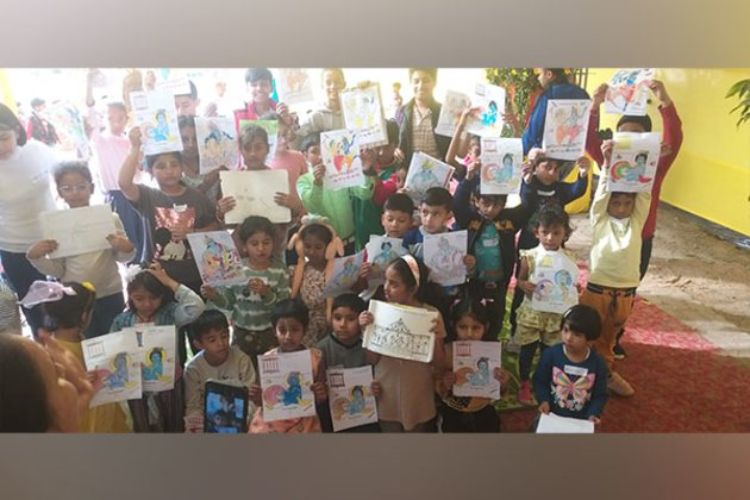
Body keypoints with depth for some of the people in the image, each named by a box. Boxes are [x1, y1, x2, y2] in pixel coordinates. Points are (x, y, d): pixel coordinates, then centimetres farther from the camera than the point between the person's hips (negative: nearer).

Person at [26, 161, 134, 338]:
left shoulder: (109, 218, -6)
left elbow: (122, 258, 2)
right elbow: (57, 271, -1)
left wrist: (126, 249, -19)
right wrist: (35, 257, -16)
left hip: (110, 296, 0)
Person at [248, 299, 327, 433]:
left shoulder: (315, 357, -7)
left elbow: (321, 399, 3)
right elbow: (264, 401, 5)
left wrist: (320, 396, -18)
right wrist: (258, 398, -16)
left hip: (303, 424, -1)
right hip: (269, 423, 1)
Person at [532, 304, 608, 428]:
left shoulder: (598, 364, -14)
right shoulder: (550, 354, -16)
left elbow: (600, 395, -3)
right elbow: (540, 381, -4)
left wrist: (594, 413, -19)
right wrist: (543, 400, -20)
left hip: (580, 420, 0)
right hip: (551, 414, 0)